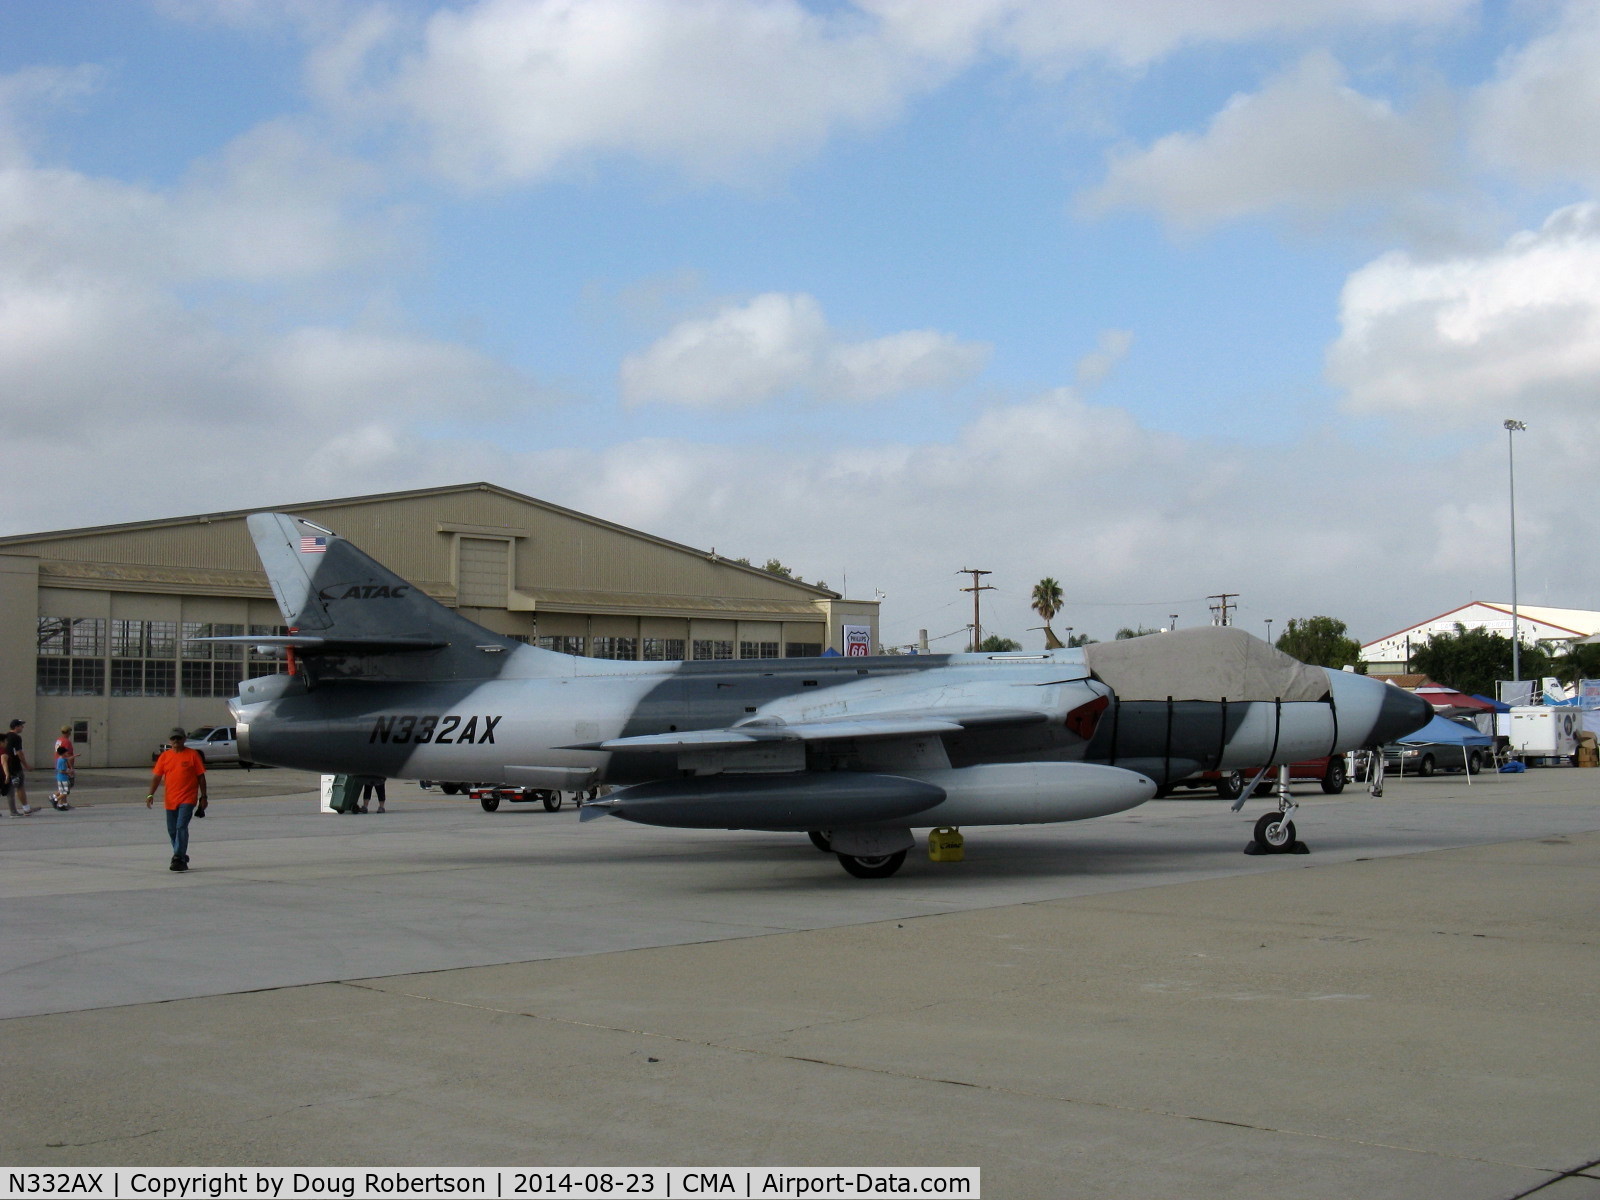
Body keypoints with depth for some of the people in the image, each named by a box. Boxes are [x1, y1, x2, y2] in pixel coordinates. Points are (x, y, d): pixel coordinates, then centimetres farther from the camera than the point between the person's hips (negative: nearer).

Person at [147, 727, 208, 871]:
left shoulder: (193, 755, -1)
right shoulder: (165, 756, 8)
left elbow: (201, 777, 1)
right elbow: (157, 776, 7)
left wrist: (203, 797, -1)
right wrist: (151, 795, -5)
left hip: (188, 799, -5)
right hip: (170, 800, 5)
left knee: (181, 827, -16)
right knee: (172, 830, 11)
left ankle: (178, 859, -16)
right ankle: (182, 857, 28)